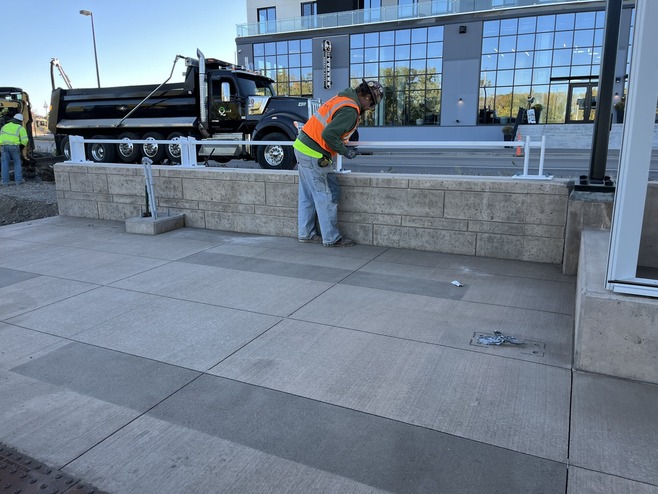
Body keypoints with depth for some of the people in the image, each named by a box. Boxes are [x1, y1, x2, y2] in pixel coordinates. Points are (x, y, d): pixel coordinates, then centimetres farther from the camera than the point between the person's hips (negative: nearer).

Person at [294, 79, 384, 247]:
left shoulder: (342, 98, 11)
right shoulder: (350, 110, -18)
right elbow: (329, 134, -26)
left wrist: (344, 144, 15)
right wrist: (345, 151, -13)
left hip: (302, 146, 10)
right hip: (314, 155, -10)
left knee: (308, 194, 15)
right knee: (327, 195, -1)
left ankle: (306, 233, 25)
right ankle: (331, 238, 6)